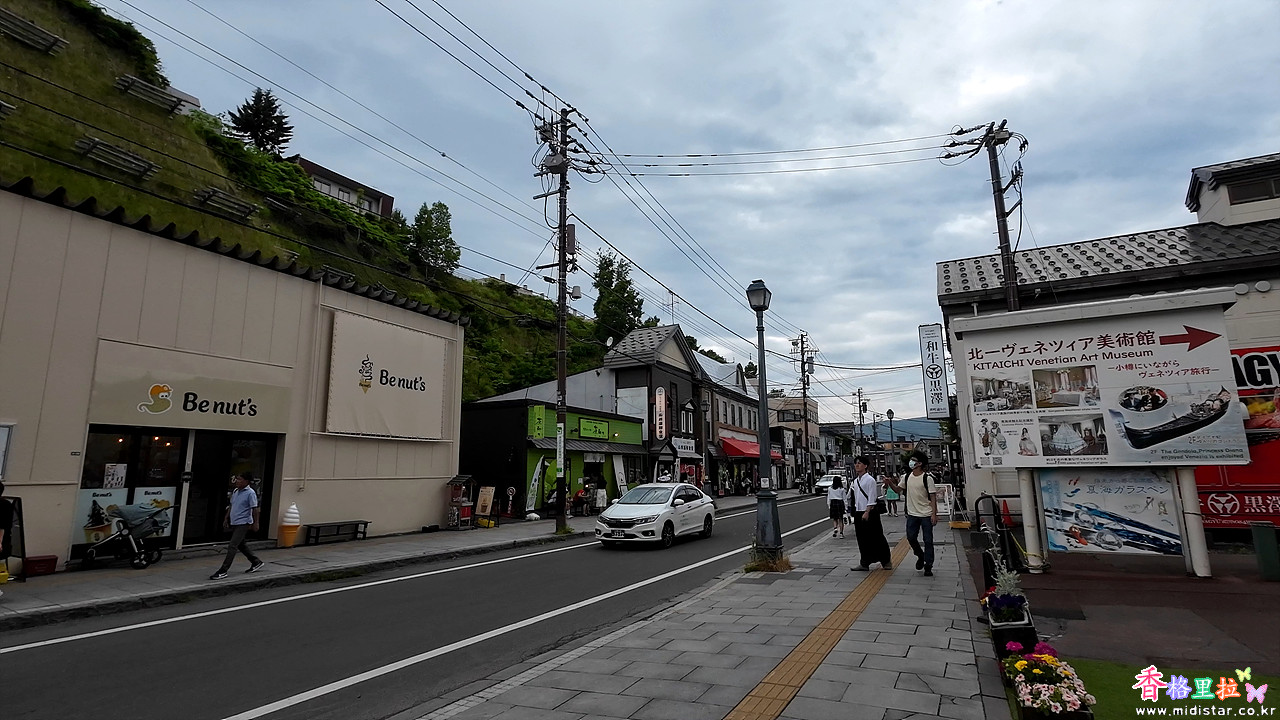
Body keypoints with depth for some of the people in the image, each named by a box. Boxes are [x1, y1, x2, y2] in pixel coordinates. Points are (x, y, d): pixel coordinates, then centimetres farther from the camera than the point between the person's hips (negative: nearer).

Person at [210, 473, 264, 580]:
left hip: (243, 523, -9)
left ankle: (223, 571, -7)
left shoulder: (250, 493, -14)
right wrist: (226, 518, 18)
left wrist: (255, 523, -12)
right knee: (241, 545, 18)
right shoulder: (235, 491, 9)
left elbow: (255, 509, -13)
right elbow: (231, 506, 19)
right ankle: (256, 563, 31)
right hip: (234, 523, 9)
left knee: (232, 546, -11)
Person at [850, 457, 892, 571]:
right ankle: (864, 563, 17)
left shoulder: (870, 480, -10)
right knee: (862, 539, 9)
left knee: (876, 538, 2)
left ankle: (886, 561, 18)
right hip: (858, 512, 7)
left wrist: (867, 512, -18)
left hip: (869, 512, -7)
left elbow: (871, 498, -14)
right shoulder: (855, 481, 11)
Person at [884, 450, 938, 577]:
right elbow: (898, 489, 14)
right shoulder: (906, 477, 3)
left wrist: (934, 514, -16)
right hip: (912, 514, 5)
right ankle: (920, 556, 31)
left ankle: (928, 566, 12)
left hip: (926, 514, -4)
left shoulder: (927, 478, -12)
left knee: (928, 540, 3)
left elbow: (933, 497, -11)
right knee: (911, 537, 5)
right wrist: (890, 483, -5)